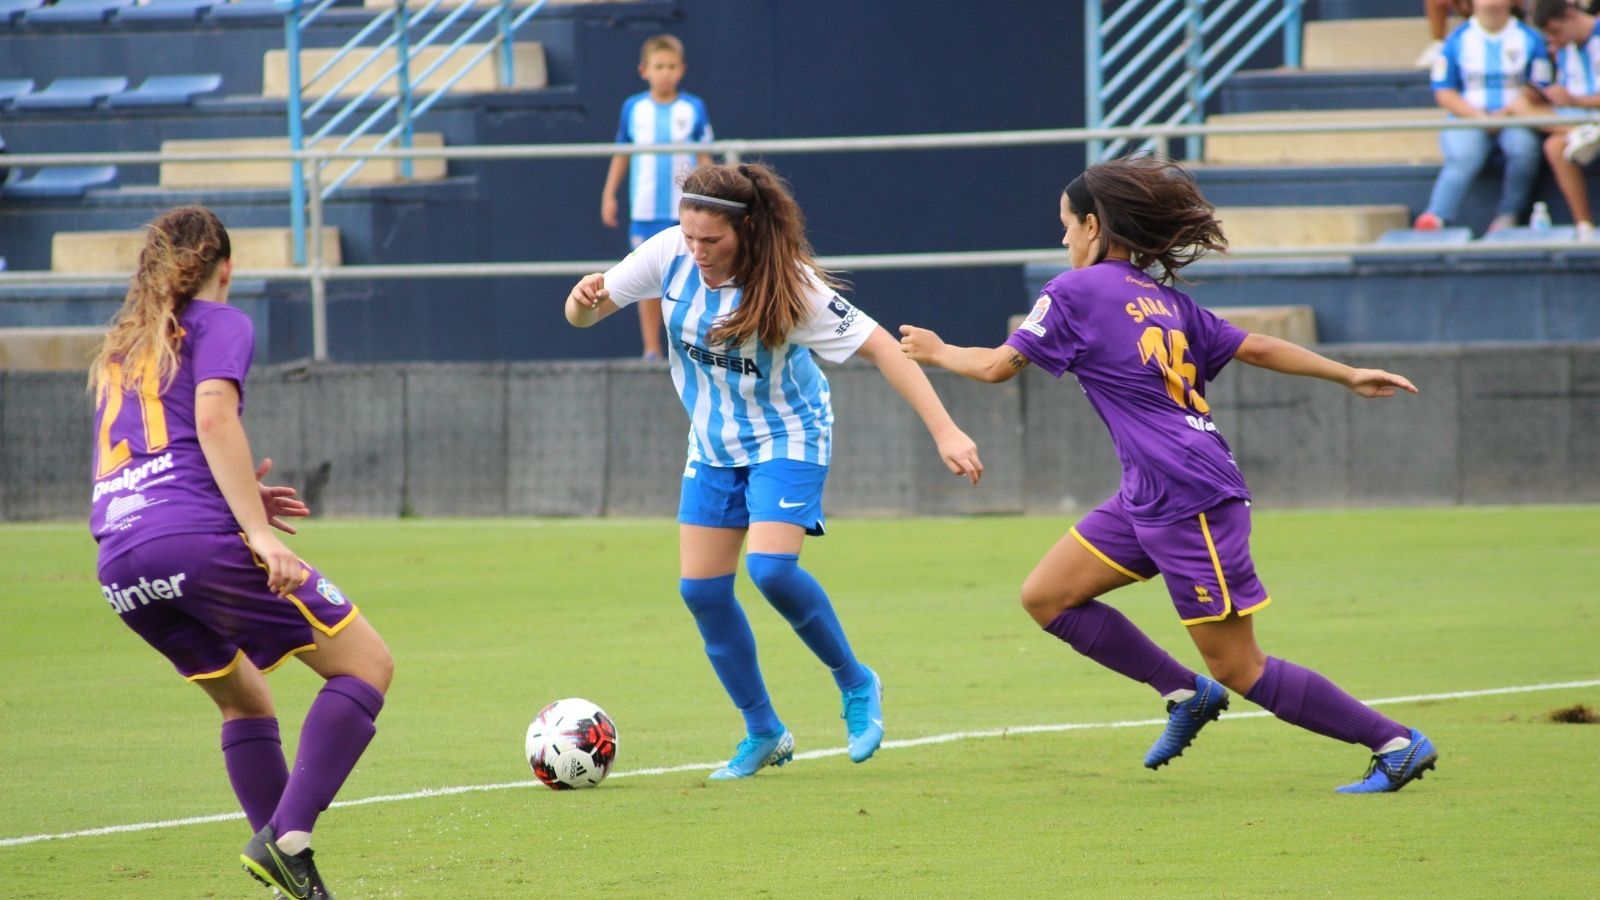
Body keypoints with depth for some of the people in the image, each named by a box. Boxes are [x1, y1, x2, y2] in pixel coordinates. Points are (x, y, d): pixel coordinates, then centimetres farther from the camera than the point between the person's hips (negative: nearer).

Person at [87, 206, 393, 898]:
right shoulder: (218, 323, 9)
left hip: (119, 567, 7)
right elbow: (213, 417, -9)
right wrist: (257, 531, -15)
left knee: (243, 699, 24)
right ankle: (286, 837, -15)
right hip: (197, 537, -7)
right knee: (365, 665, 1)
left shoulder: (118, 348, 29)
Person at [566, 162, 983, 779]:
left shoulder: (787, 284, -26)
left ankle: (857, 685, -1)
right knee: (701, 589, 0)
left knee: (771, 568, -25)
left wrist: (945, 432, -29)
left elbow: (879, 347, -24)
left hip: (785, 439, -6)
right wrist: (582, 300, -31)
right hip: (713, 446, 6)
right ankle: (763, 733, 16)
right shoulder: (669, 255, -14)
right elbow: (586, 313, -5)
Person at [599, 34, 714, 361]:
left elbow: (704, 157, 4)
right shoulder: (633, 108, 4)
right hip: (645, 211, 1)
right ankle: (651, 350, 9)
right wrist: (609, 194, 9)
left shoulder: (693, 108, 0)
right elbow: (621, 155, 11)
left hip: (686, 211, -1)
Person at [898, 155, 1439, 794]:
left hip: (1190, 498, -9)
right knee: (1045, 597, 11)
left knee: (1238, 668, -3)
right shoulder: (1164, 299, 15)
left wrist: (938, 352, 15)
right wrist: (1350, 376, 23)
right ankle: (1188, 694, 16)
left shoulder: (1075, 291, -7)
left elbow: (997, 366, -4)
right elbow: (1258, 349, 16)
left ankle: (1397, 745, 0)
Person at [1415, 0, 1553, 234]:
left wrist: (1504, 113, -12)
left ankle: (1506, 218, -24)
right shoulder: (1459, 39, 9)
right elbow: (1443, 93, 5)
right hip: (1468, 118, 0)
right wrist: (1480, 117, -11)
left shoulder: (1529, 39, 9)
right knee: (1463, 155, -33)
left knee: (1524, 146, -33)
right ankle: (1434, 220, -42)